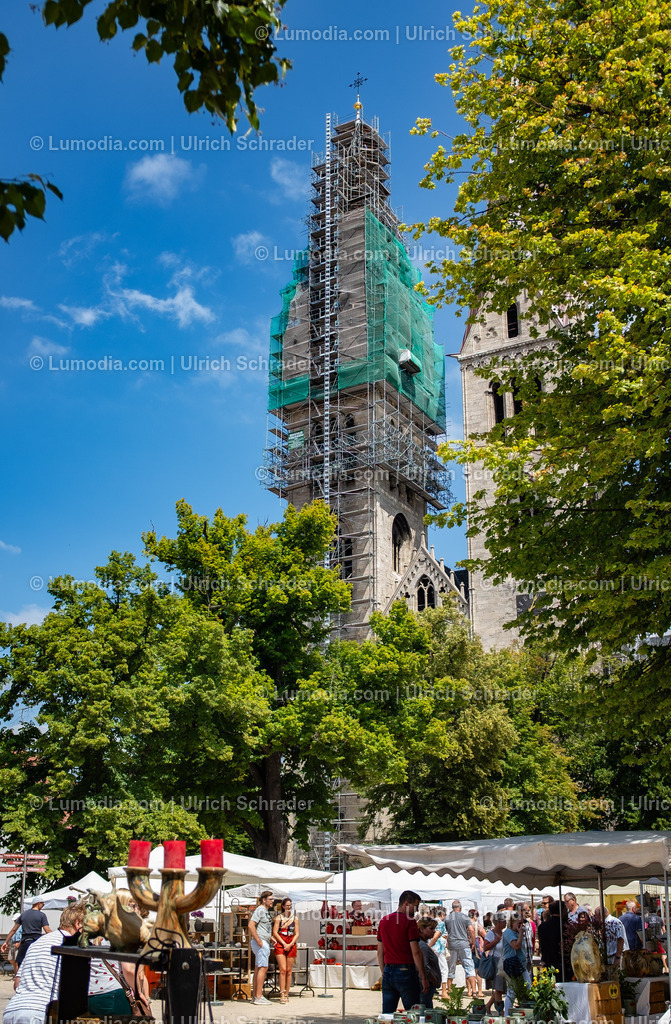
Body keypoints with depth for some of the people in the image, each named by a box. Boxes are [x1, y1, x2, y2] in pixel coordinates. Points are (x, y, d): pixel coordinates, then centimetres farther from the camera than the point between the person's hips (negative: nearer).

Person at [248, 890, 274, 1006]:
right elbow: (251, 925, -21)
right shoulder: (260, 910, -12)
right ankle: (258, 997, -11)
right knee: (263, 968, -11)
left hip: (265, 943, 10)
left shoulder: (267, 911, 18)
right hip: (261, 943, -10)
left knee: (258, 969, 11)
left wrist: (271, 937, 17)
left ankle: (256, 996, 15)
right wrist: (259, 941, -21)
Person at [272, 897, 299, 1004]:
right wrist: (284, 944, -10)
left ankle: (286, 994, 9)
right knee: (283, 970, -11)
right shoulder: (279, 917, 4)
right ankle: (282, 995, -11)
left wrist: (290, 944, -8)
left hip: (291, 945, 2)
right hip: (280, 943, -2)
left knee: (289, 971, 2)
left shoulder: (295, 918, 10)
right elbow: (275, 932, -1)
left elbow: (297, 934, 7)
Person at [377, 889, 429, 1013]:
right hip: (406, 971, -6)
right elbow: (416, 952, -12)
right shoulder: (409, 921, -9)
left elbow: (380, 952, 14)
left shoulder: (384, 921, 11)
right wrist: (423, 977, -7)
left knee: (386, 1016, 8)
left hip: (388, 972, 6)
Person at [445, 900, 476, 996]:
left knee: (451, 969, 11)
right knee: (469, 968, 0)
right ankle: (473, 990, -7)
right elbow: (471, 930, -6)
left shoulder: (447, 918, 5)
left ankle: (449, 990, 16)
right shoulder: (465, 917, 1)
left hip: (452, 945, 2)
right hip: (464, 945, -2)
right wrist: (473, 943, 3)